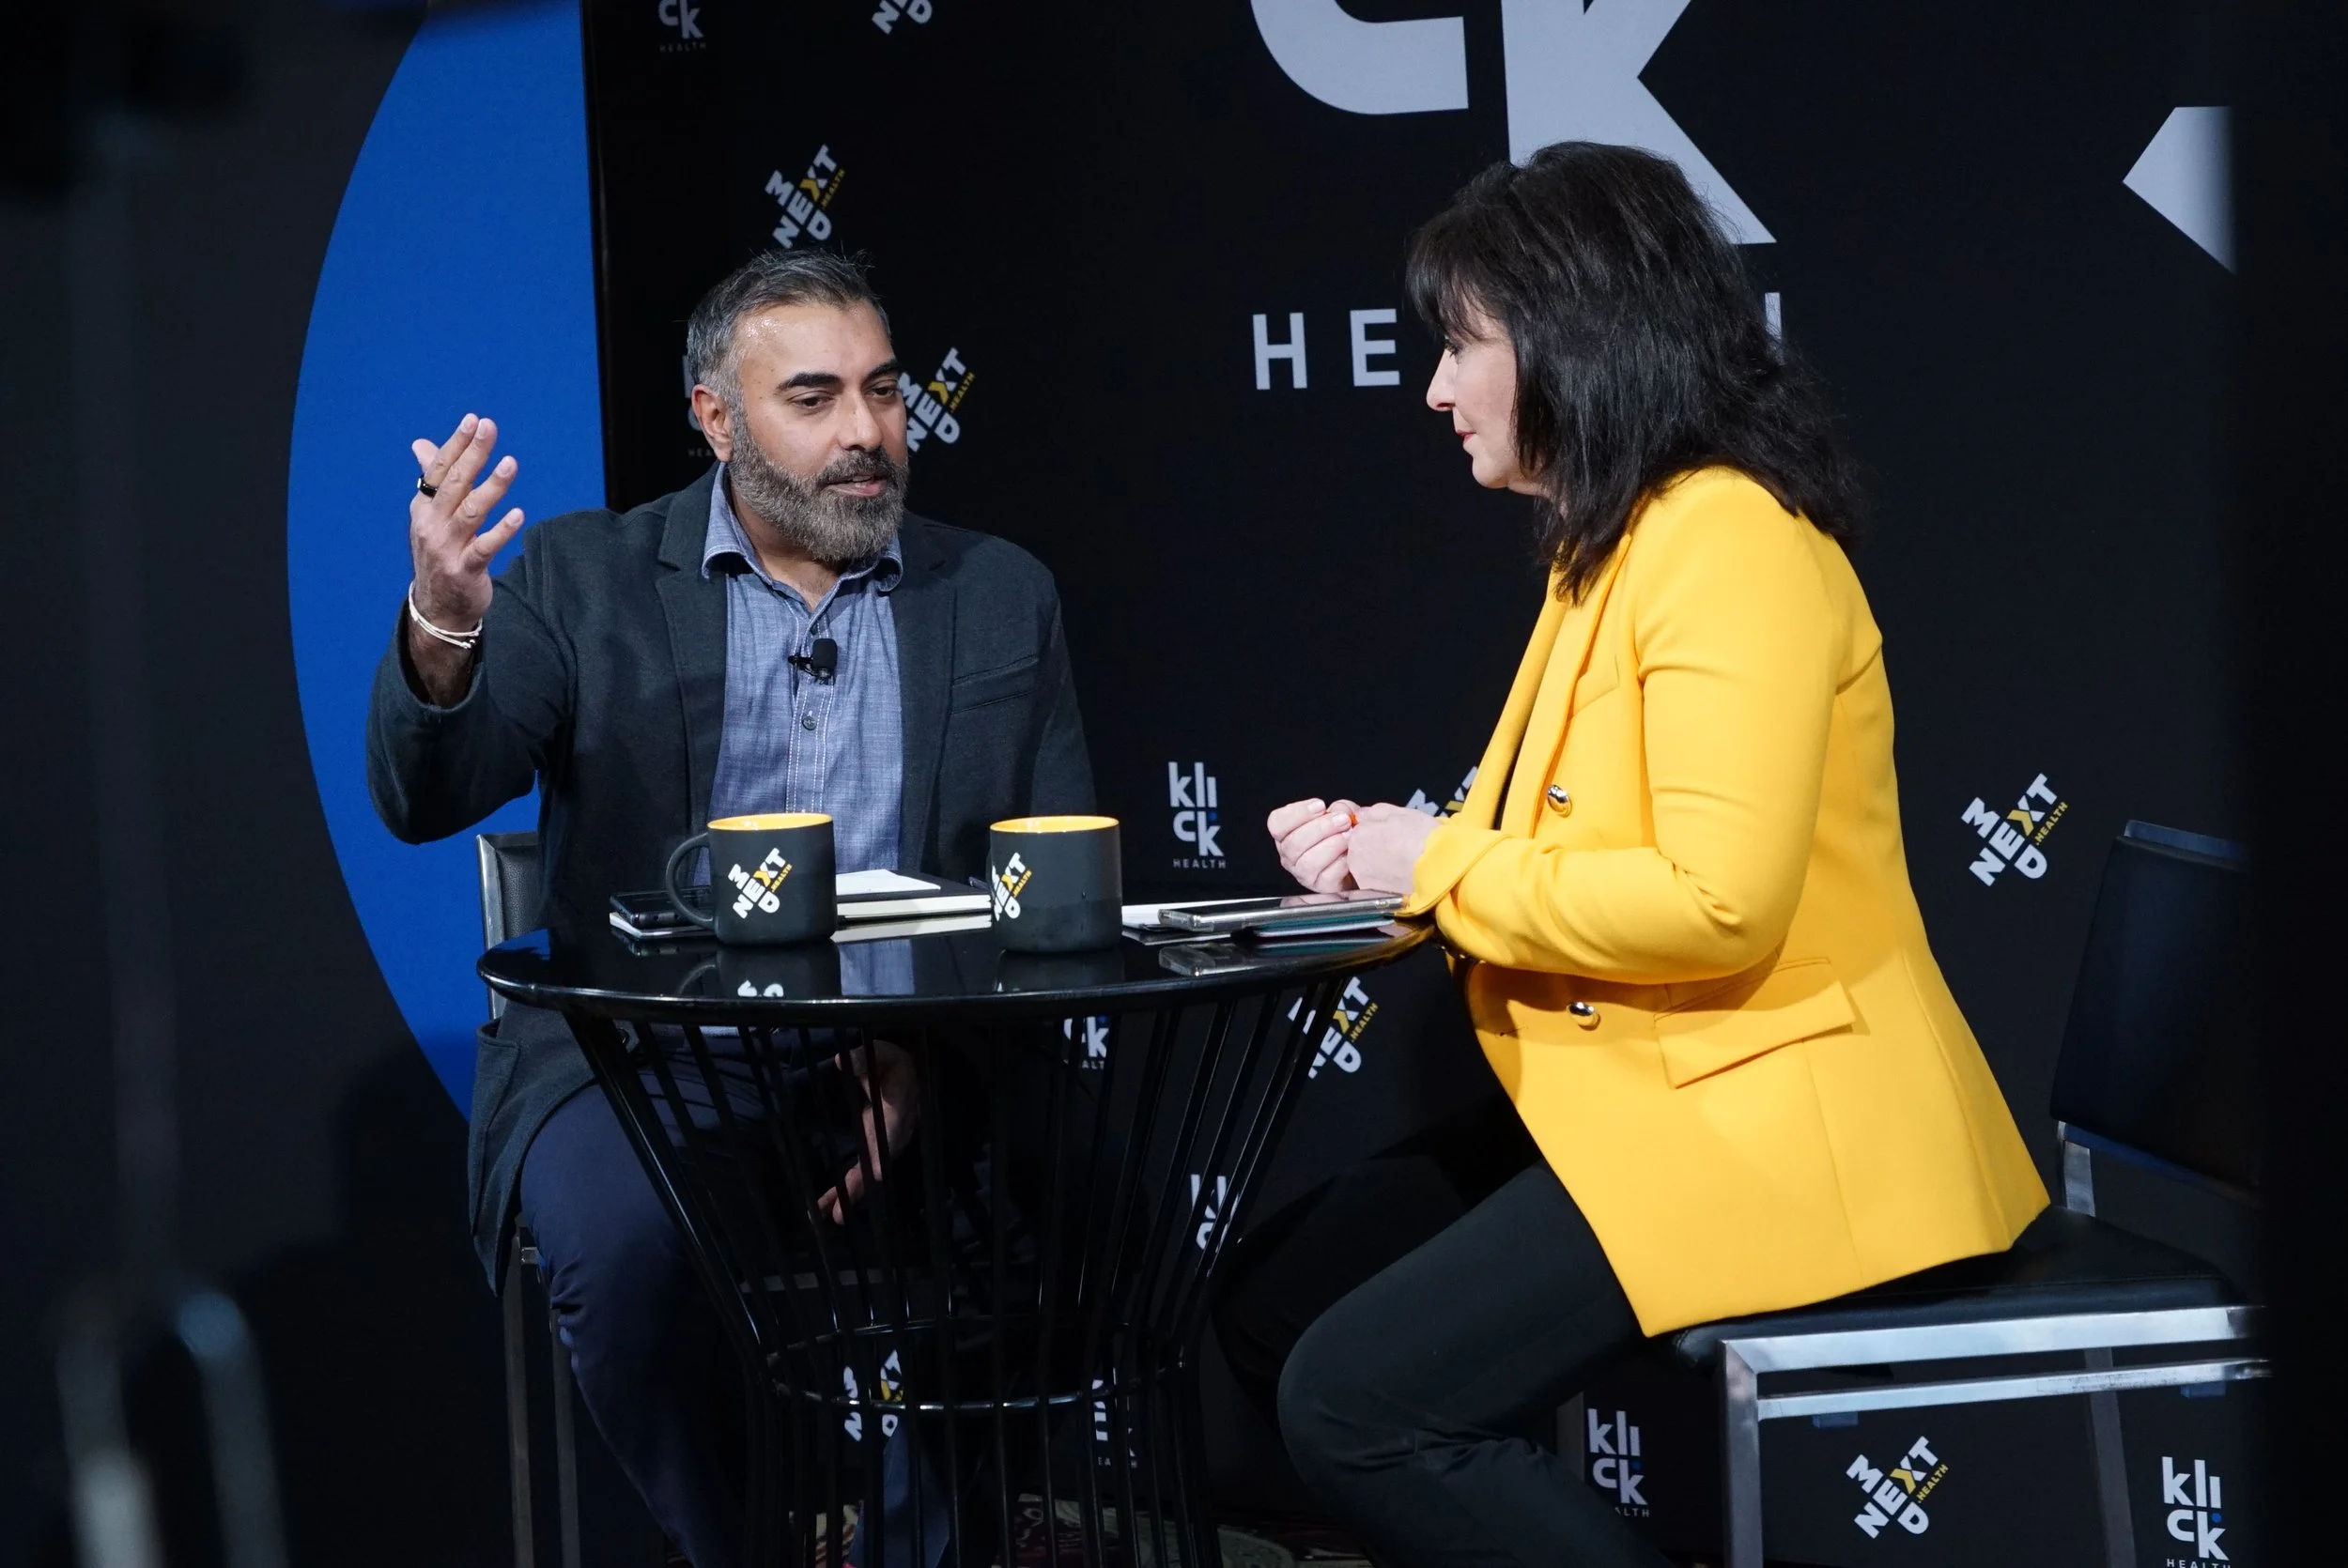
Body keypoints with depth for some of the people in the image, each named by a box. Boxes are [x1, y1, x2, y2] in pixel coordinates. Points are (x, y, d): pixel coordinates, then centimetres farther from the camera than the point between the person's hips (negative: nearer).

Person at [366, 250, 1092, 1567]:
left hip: (916, 1057, 1)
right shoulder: (585, 579, 7)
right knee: (634, 1243, -33)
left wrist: (920, 1063, -14)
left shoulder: (1001, 597, 12)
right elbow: (426, 799, -5)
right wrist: (442, 621, -28)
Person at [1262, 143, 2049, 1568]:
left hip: (1766, 1127, -11)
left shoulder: (1730, 542, -17)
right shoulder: (1617, 543, 16)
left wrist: (1444, 870, -14)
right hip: (1645, 1099, 11)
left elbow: (1717, 902, -27)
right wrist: (1385, 855, 1)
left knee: (1357, 1401, -19)